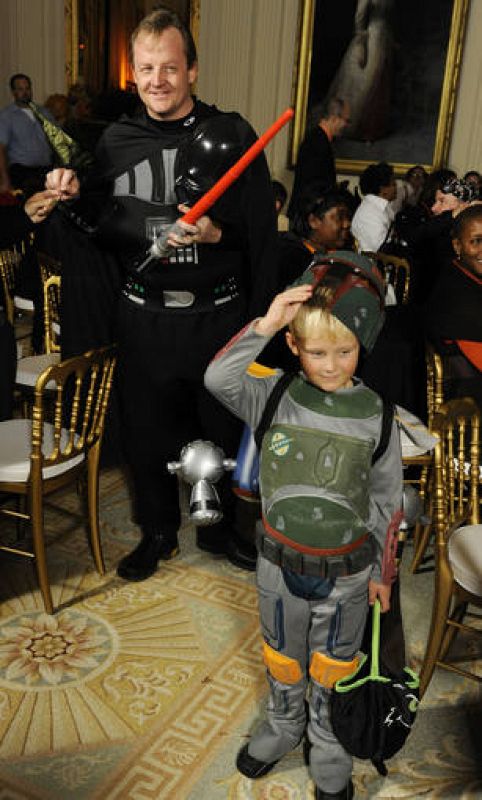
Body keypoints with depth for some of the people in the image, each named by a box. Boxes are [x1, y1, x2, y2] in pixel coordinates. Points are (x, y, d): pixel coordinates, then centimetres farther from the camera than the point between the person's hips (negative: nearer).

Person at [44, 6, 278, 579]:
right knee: (146, 432, 14)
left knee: (223, 431, 13)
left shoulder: (231, 135, -4)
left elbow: (263, 233, -5)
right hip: (143, 317, 3)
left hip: (217, 315, -2)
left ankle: (219, 529, 38)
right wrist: (73, 198, -5)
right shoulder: (116, 140, 5)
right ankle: (158, 533, 38)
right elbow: (105, 232, 12)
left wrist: (216, 234, -21)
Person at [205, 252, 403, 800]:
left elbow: (386, 501, -3)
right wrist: (264, 324, -37)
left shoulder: (375, 415, -12)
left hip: (347, 571, -1)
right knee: (283, 657, 24)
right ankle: (284, 725, 52)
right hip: (281, 563, 1)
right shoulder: (276, 397, -13)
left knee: (333, 666, 20)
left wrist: (381, 572, 4)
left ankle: (327, 745, 46)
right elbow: (217, 379, -31)